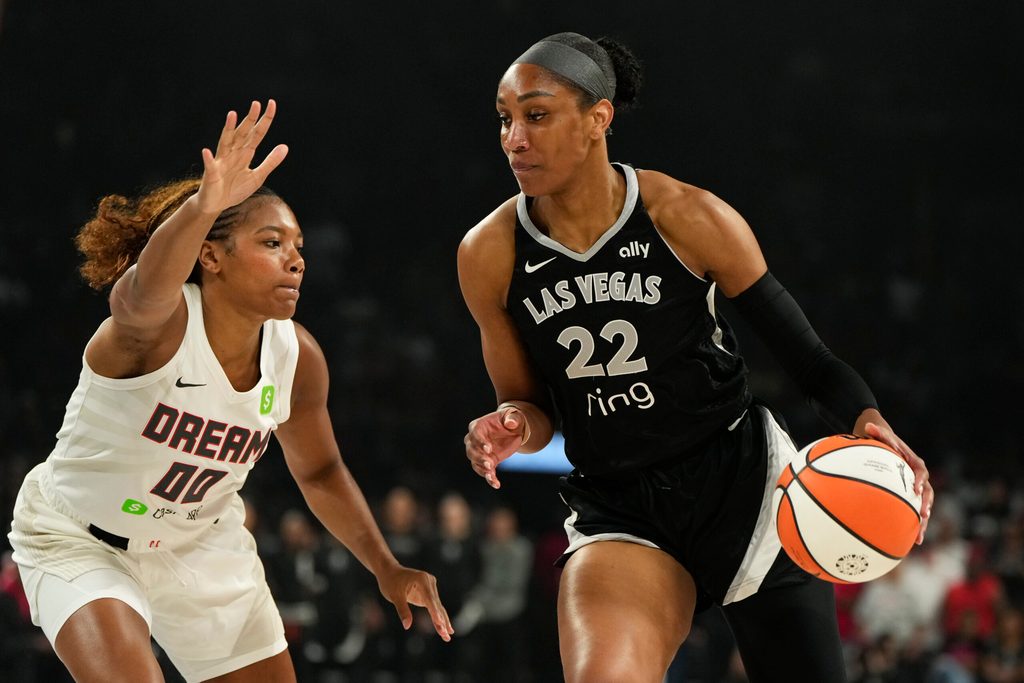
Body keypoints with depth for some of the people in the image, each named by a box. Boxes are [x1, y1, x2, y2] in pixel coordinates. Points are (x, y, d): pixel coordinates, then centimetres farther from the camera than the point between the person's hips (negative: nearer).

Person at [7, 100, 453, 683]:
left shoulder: (296, 356, -12)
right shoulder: (159, 320, -30)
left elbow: (319, 472, 6)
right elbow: (147, 290, -57)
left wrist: (386, 569, -2)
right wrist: (203, 205, -75)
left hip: (202, 547, 6)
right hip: (76, 541, -6)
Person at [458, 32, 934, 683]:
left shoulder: (688, 218, -11)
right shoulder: (489, 255, -4)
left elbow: (807, 355, -5)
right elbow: (532, 407, 8)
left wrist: (866, 422, -24)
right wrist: (512, 427, -16)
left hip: (745, 484, -1)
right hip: (618, 514, 1)